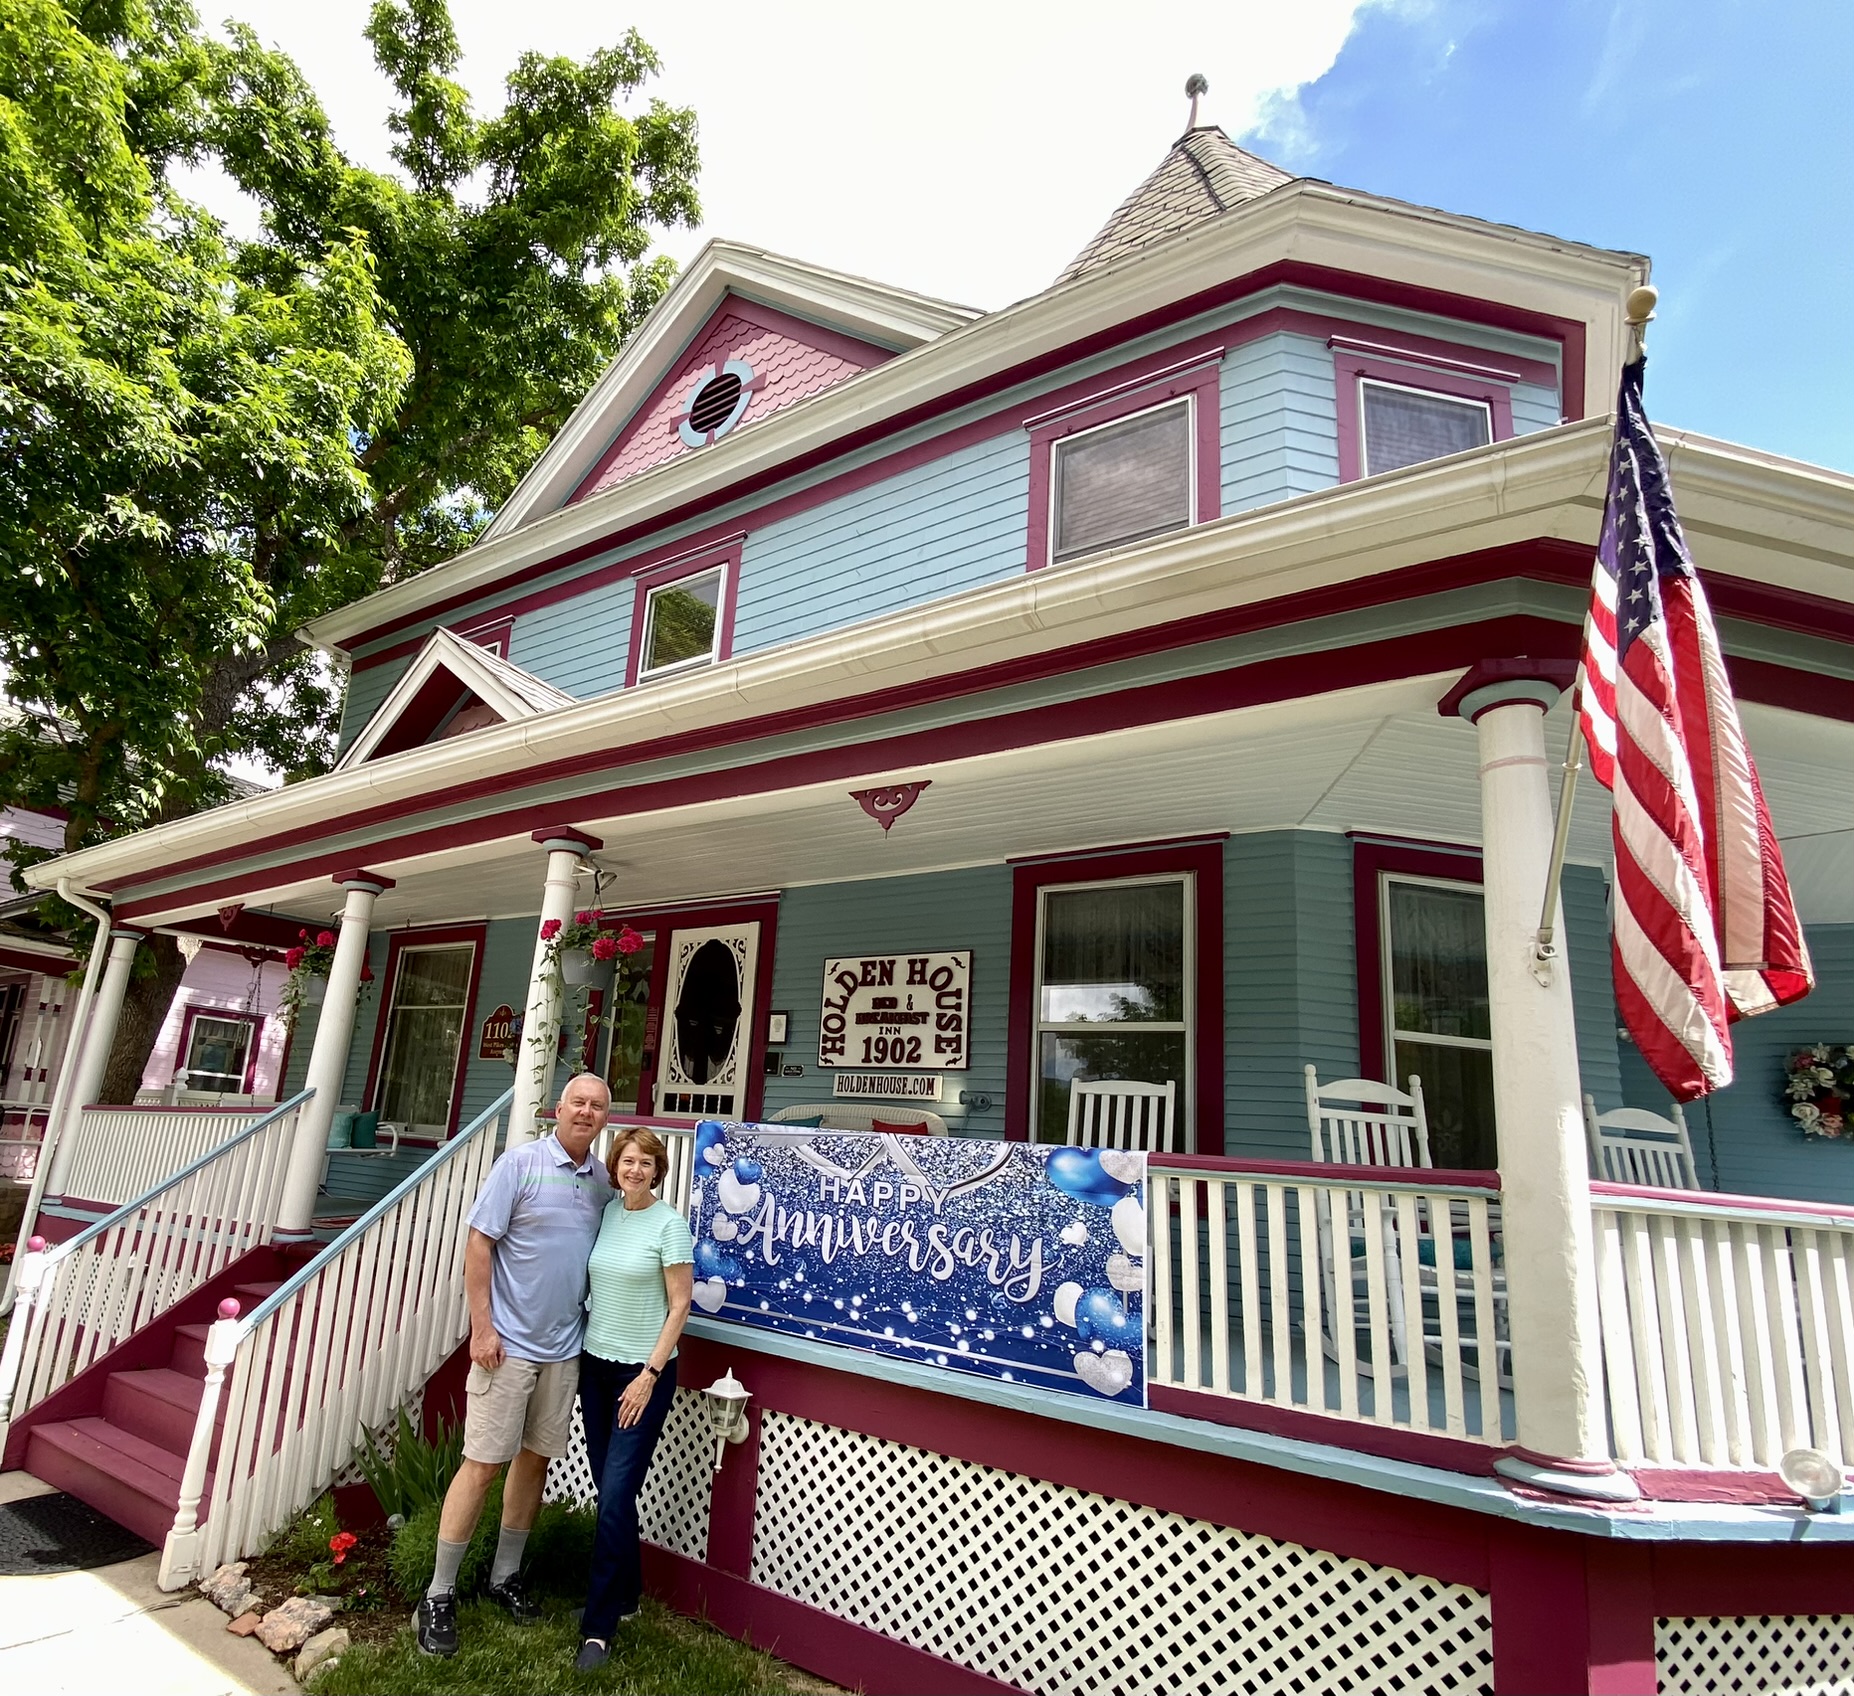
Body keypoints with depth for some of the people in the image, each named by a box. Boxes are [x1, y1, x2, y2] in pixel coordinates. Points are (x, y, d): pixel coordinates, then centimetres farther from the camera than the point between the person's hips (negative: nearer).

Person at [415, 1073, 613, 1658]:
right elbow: (478, 1243, -11)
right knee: (483, 1465, 1)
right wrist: (482, 1326, -14)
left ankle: (505, 1576, 32)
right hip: (509, 1344, -5)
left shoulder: (604, 1182, 2)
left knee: (536, 1461, 15)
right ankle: (439, 1594, 17)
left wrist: (594, 1328, 8)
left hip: (564, 1348, 5)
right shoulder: (520, 1163, -12)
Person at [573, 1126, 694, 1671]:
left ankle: (598, 1627, 10)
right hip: (595, 1364, 5)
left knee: (616, 1496, -4)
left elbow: (680, 1305, -11)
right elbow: (593, 1286, 11)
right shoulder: (606, 1212, 2)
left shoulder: (669, 1223, -12)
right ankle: (625, 1595, 30)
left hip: (644, 1371, -5)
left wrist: (649, 1375, -13)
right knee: (608, 1490, 12)